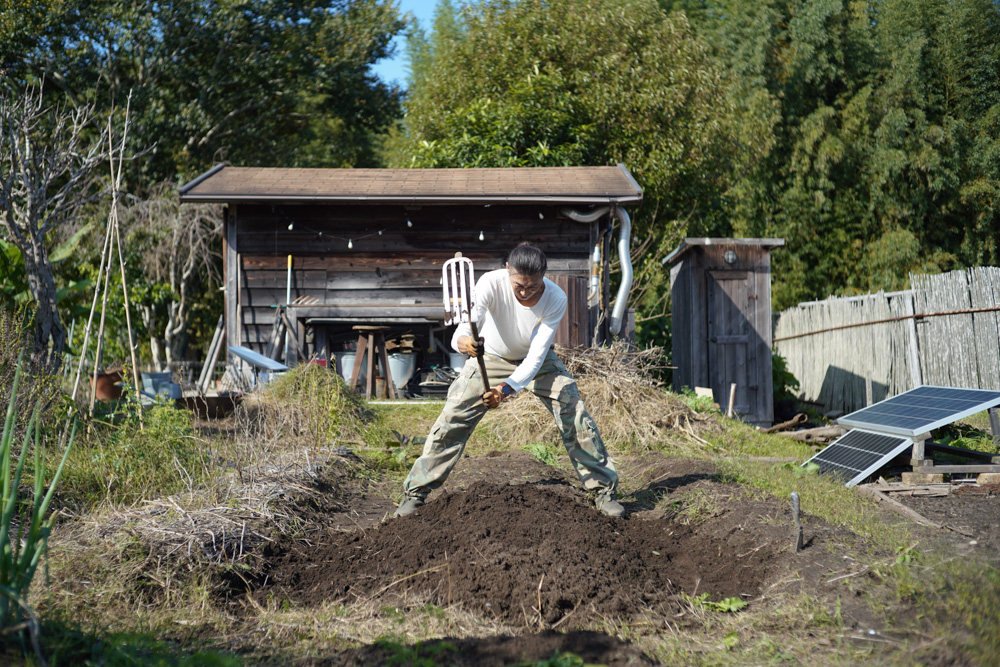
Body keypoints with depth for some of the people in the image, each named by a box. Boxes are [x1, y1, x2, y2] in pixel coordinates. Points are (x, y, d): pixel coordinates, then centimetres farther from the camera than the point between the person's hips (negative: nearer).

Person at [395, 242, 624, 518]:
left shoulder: (555, 299, -32)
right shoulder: (491, 283, -34)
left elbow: (536, 357, -31)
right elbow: (467, 326, -45)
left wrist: (507, 388, -45)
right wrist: (463, 341, -69)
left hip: (537, 361, 0)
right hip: (490, 357, 0)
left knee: (576, 417, -10)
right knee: (452, 419, -8)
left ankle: (604, 489, 7)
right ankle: (415, 493, 6)